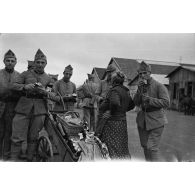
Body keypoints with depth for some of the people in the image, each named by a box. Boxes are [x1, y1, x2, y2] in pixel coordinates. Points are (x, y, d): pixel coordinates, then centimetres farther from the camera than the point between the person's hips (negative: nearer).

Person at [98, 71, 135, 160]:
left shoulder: (114, 90, -15)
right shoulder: (126, 91, 10)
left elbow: (115, 103, -34)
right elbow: (131, 104, 20)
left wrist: (111, 112, -17)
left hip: (112, 122, -8)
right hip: (123, 121, 8)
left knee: (113, 148, -1)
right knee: (122, 147, 17)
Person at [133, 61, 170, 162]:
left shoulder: (159, 86, -10)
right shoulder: (141, 86, 9)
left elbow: (166, 102, -18)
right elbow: (136, 103, 3)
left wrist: (149, 100, -23)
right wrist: (139, 90, -11)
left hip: (156, 121, -6)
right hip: (142, 121, 6)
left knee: (152, 148, -9)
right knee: (145, 147, 15)